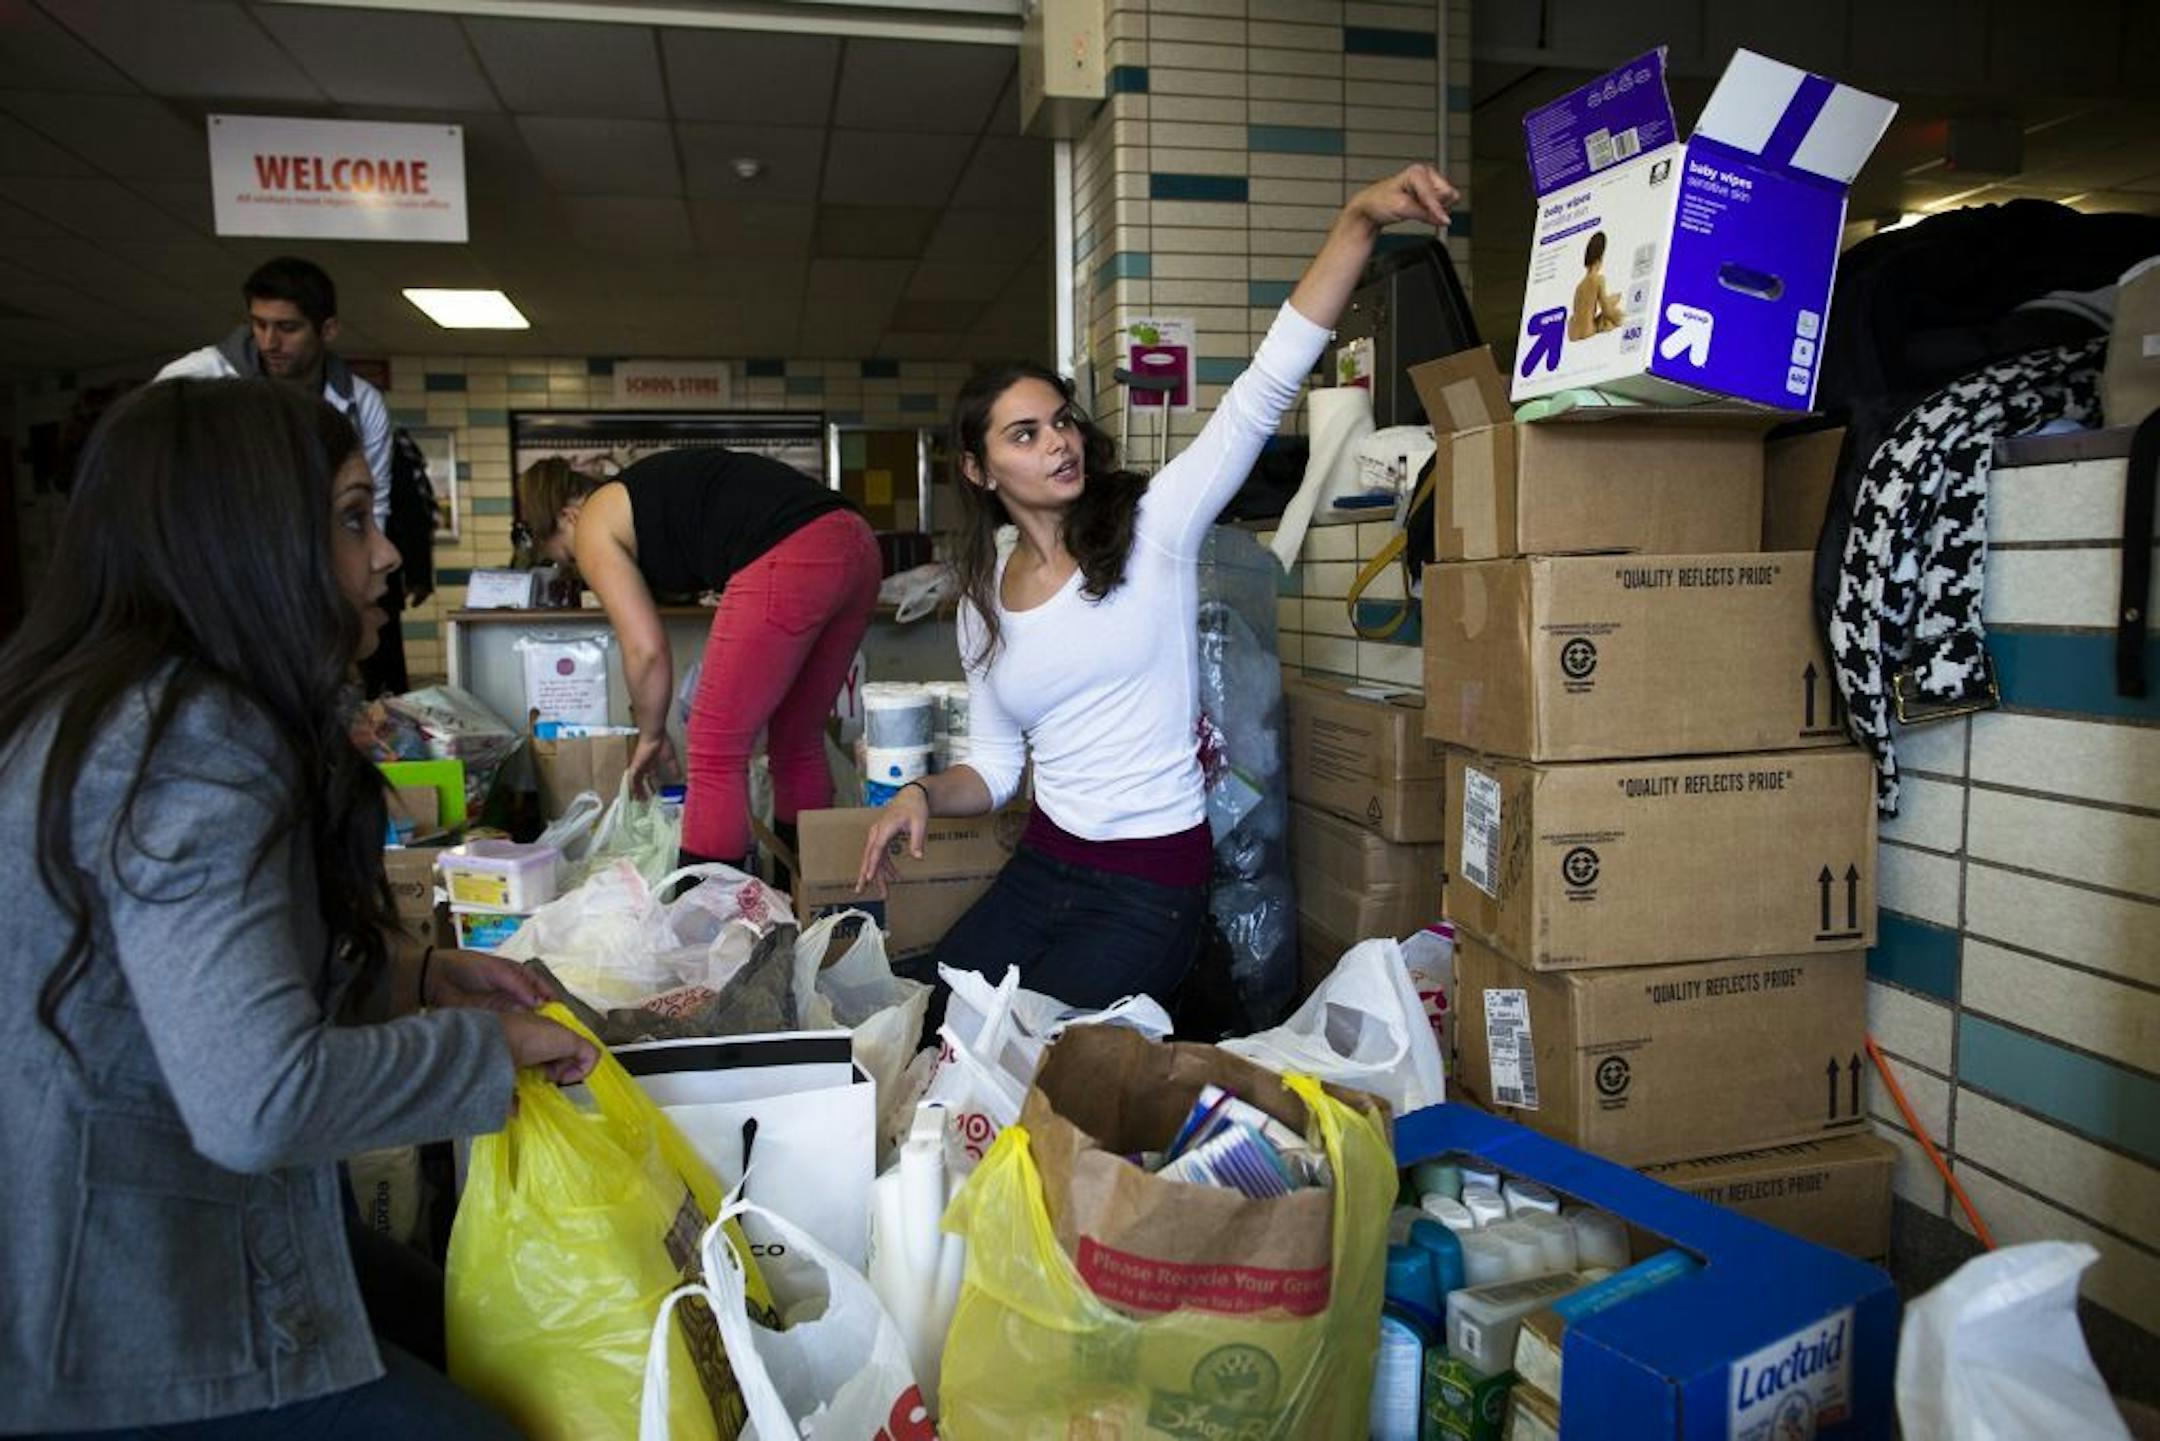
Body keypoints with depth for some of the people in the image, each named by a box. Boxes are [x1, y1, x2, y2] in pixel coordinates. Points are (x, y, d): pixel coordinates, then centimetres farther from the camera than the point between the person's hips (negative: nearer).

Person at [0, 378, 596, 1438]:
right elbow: (260, 1103, -34)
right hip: (138, 1351, -10)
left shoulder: (96, 705, 6)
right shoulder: (193, 747, -26)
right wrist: (492, 1046, -19)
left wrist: (415, 974, 7)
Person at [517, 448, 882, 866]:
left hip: (788, 561, -9)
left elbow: (646, 648, 6)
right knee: (799, 744, 20)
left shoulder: (593, 527, 11)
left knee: (716, 754, 2)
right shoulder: (650, 486, 33)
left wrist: (650, 735, 21)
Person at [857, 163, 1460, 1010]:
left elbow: (1266, 386, -19)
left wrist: (1360, 221, -28)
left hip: (1152, 886, -5)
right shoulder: (984, 605, 4)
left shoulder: (1150, 527, -9)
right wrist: (923, 794, -11)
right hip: (1042, 866, 5)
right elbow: (994, 765, 11)